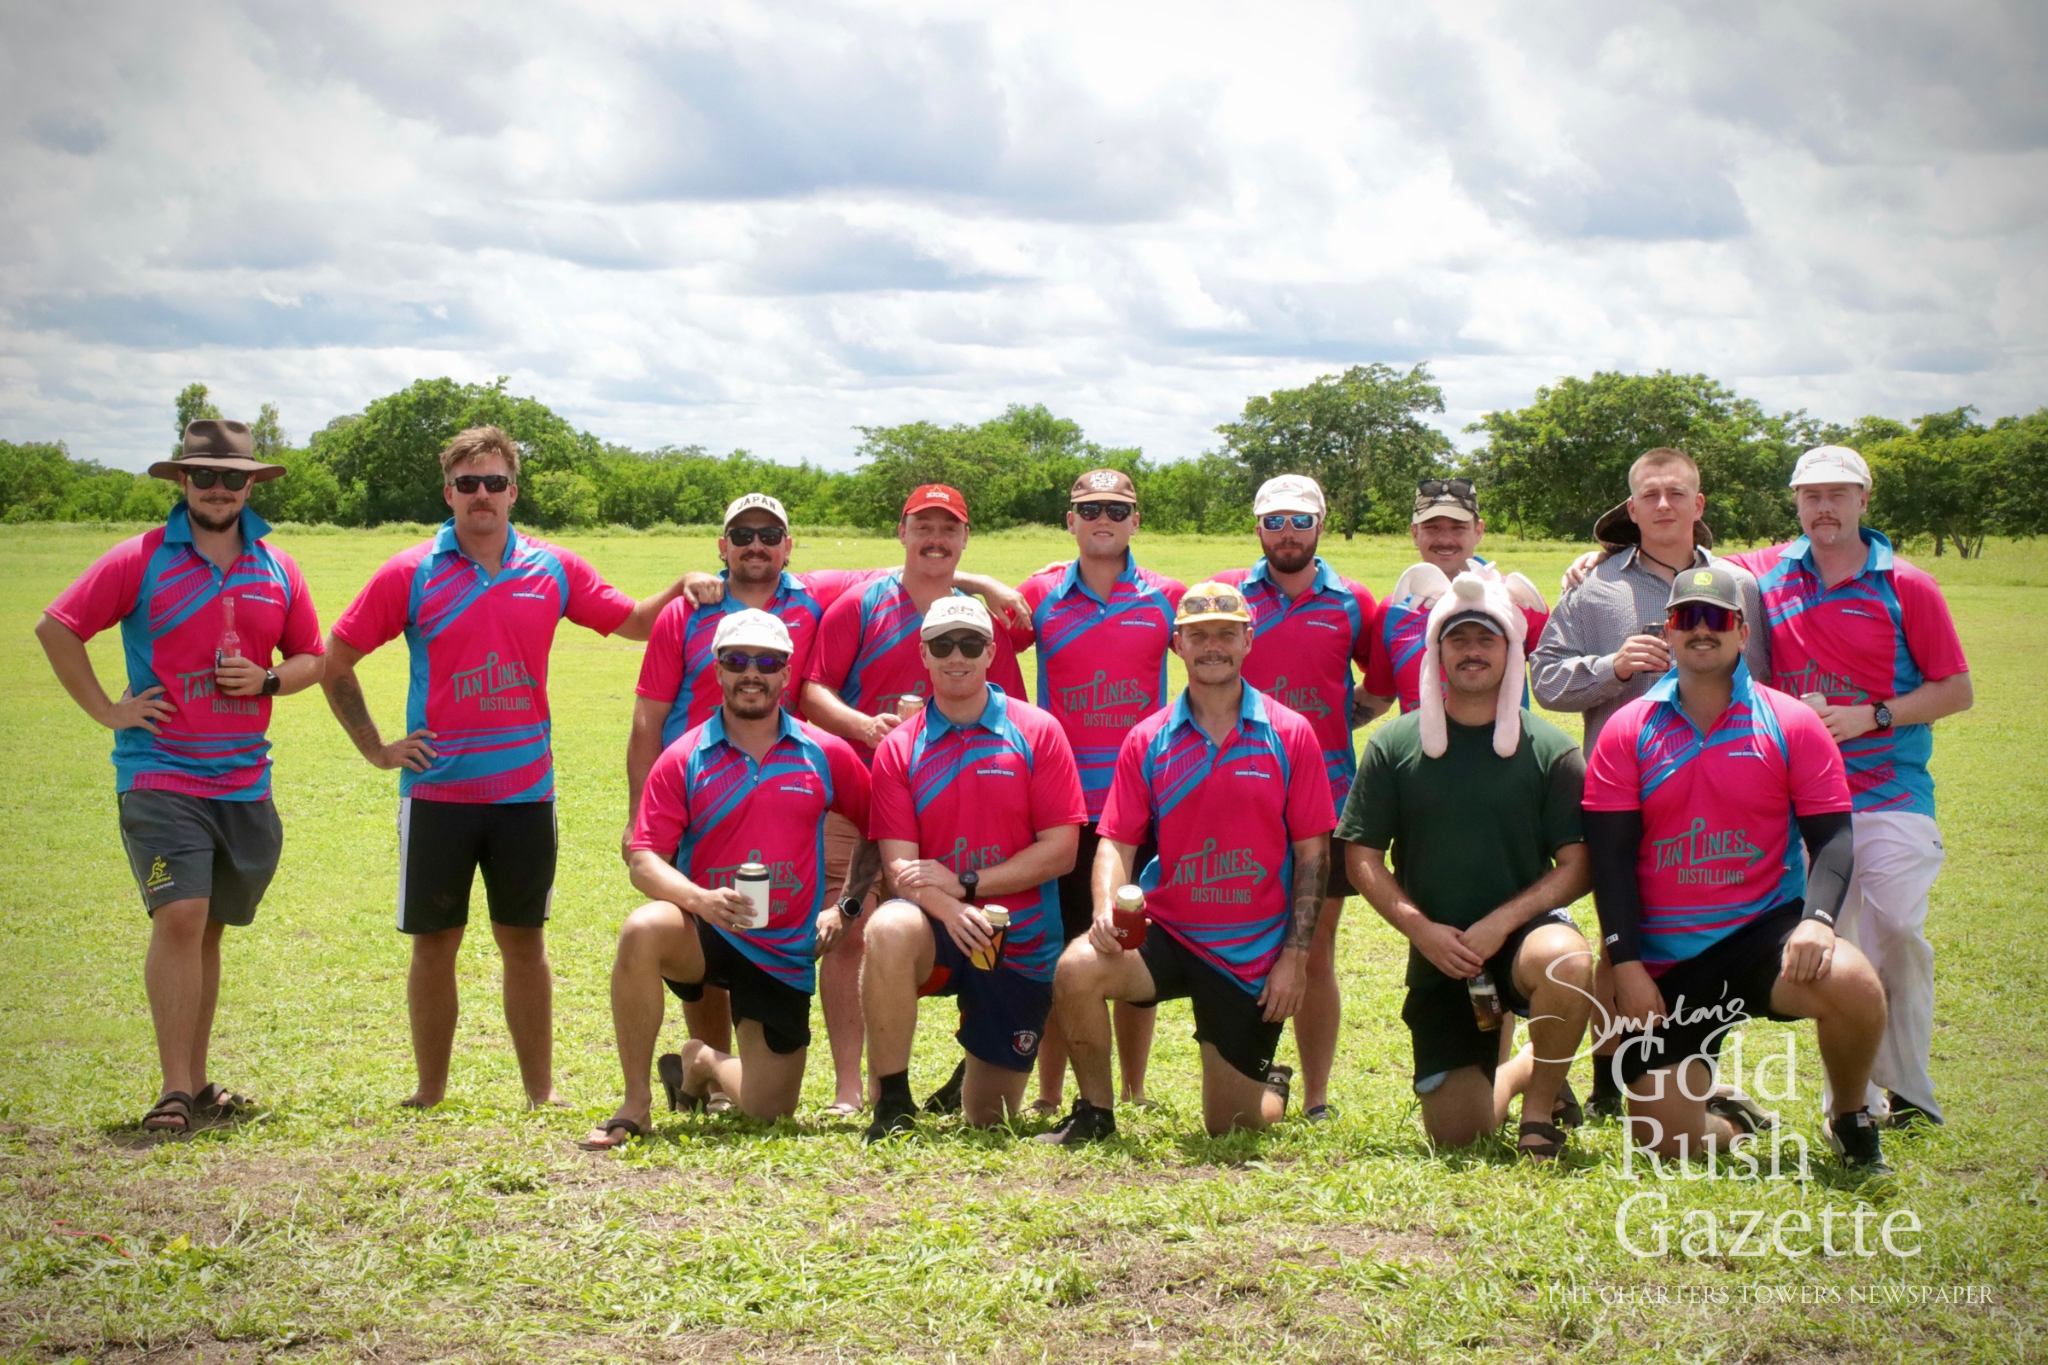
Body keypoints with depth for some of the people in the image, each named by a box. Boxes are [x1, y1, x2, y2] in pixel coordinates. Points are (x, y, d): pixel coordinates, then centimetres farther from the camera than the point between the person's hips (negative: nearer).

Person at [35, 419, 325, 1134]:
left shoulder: (276, 570, 10)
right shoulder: (142, 559, -2)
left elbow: (310, 658, 19)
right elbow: (55, 628, -1)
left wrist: (268, 679, -3)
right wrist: (108, 710, -4)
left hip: (244, 780, 4)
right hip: (161, 774, -4)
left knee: (208, 930, 11)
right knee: (179, 918, -16)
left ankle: (198, 1081, 20)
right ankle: (174, 1089, -13)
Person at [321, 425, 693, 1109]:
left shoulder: (553, 570, 4)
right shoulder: (409, 575, -2)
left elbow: (636, 621, 13)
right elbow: (335, 661, 4)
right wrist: (375, 748, 0)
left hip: (526, 790, 1)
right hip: (438, 790, -1)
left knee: (524, 941, 8)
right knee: (434, 943, 5)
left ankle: (542, 1093, 16)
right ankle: (429, 1096, 17)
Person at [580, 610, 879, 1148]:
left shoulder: (825, 755, 0)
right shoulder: (683, 760, -4)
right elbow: (644, 860, -10)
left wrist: (845, 905, 1)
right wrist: (701, 900, -28)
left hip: (785, 952, 2)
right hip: (702, 936, -2)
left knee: (769, 1109, 1)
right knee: (643, 930, -37)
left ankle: (701, 1062, 38)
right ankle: (635, 1103, -21)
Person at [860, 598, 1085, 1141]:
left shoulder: (1037, 732, -1)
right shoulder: (898, 748, 1)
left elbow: (1061, 850, -7)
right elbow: (900, 863, -8)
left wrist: (966, 882, -16)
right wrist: (949, 909, -29)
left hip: (1020, 944, 0)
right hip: (940, 934, 0)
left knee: (987, 1118, 5)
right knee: (890, 928, -37)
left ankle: (977, 1078, 44)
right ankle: (892, 1102, -23)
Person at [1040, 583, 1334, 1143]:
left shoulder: (1290, 735, -2)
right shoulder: (1147, 741, 2)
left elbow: (1312, 852, -2)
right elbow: (1117, 842, -1)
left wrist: (1296, 955, -8)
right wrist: (1106, 908, -23)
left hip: (1254, 953, -1)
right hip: (1165, 930, 1)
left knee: (1232, 1127, 3)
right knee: (1078, 969, -31)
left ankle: (1272, 1092, 42)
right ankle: (1093, 1113, -7)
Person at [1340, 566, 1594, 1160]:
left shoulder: (1550, 750, -1)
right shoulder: (1394, 745, 3)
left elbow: (1577, 866, -5)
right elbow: (1363, 858, 2)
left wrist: (1500, 923, -18)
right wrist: (1421, 929, -13)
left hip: (1524, 932, -2)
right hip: (1438, 953, 2)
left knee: (1566, 962, -38)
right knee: (1453, 1131, -4)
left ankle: (1540, 1107, -9)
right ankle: (1516, 1066, 33)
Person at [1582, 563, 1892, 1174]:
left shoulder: (1790, 723, 1)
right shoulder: (1628, 732, 2)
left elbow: (1832, 835, -2)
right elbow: (1611, 854, 0)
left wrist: (1817, 918, -21)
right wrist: (1625, 964, -8)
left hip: (1764, 928, -1)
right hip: (1664, 959, 1)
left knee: (1852, 985, -34)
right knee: (1666, 1140, -8)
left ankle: (1851, 1121, -3)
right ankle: (1726, 1115, 32)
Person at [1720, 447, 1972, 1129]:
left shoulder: (1907, 587, 1)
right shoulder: (1767, 574, 8)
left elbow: (1957, 690, 3)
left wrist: (1872, 716, -9)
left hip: (1890, 795, -2)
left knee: (1894, 930, -15)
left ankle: (1905, 1088, -3)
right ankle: (1852, 1095, 9)